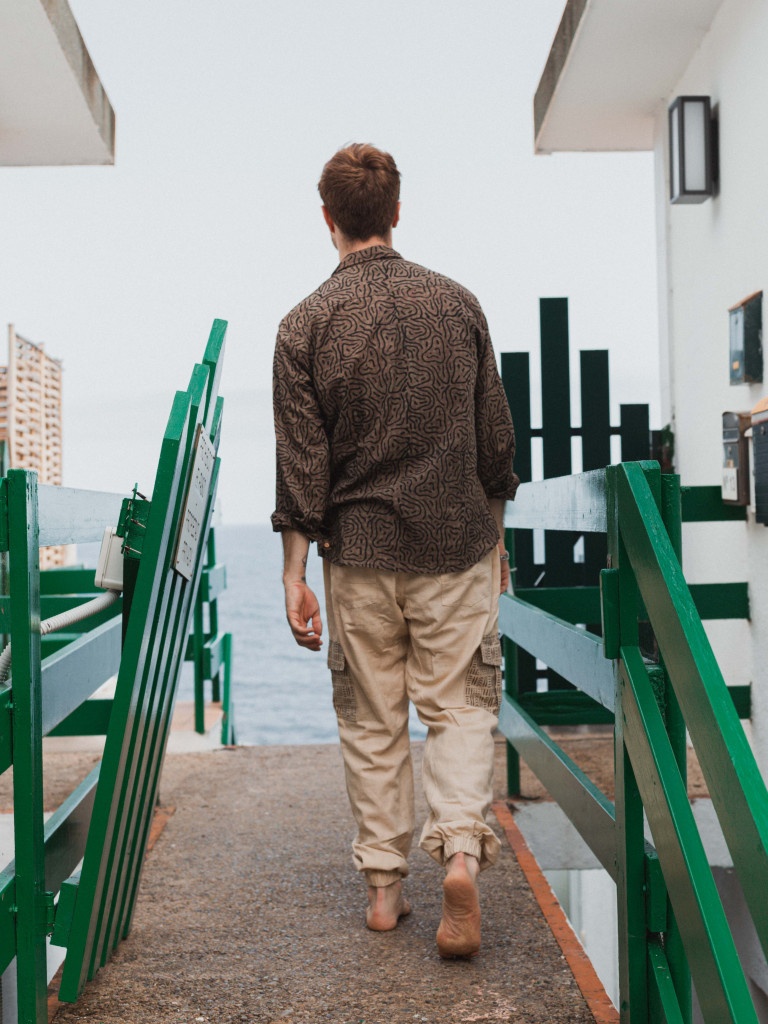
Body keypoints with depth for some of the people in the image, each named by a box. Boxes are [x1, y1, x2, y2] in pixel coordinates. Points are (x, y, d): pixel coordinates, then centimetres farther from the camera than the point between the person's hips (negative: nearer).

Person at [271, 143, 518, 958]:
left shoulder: (306, 325, -6)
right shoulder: (458, 304, 1)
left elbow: (300, 465, -7)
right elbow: (495, 438, 6)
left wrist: (295, 576, -2)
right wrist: (494, 536, 17)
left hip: (361, 553, 0)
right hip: (457, 545, 1)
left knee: (371, 722, 10)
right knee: (460, 706, 9)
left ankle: (383, 886, 17)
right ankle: (461, 851, -10)